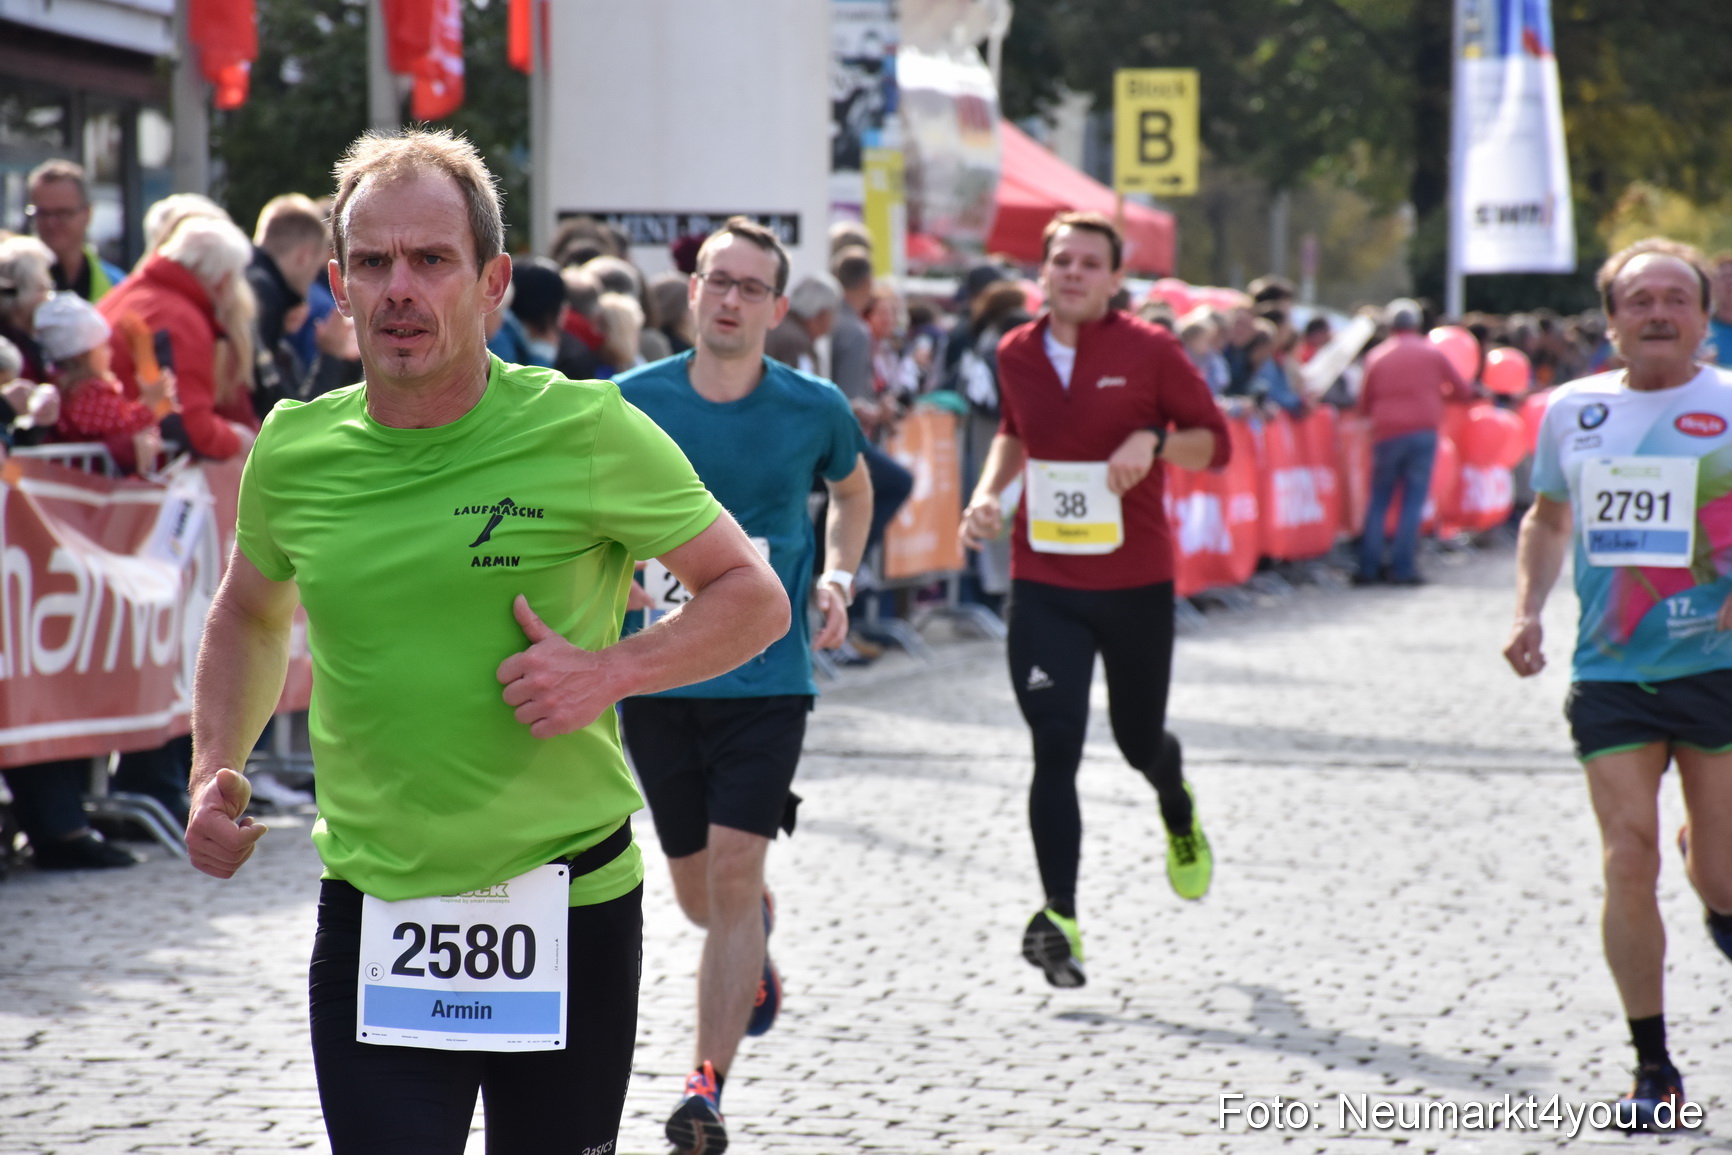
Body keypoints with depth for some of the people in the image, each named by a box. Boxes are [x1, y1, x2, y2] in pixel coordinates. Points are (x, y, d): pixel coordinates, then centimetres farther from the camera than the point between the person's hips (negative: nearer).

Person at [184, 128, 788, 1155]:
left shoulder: (586, 432, -9)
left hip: (569, 907, -1)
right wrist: (215, 770, 5)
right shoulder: (293, 452, 1)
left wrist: (611, 671, -17)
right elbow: (250, 615, 21)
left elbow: (755, 598, 0)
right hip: (373, 914, 1)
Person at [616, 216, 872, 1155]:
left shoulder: (813, 409, -3)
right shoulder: (632, 401, -4)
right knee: (695, 886, 13)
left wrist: (837, 578, 3)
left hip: (767, 679, -2)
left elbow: (853, 488, 18)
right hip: (658, 678, 2)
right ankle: (755, 954, 50)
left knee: (733, 872, -14)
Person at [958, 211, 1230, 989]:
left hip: (1136, 581, -1)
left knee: (1139, 739, 14)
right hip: (1043, 584, 1)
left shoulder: (1149, 352, -7)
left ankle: (1178, 811, 52)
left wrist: (1154, 441, -21)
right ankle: (1059, 918, -10)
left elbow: (1217, 443, -2)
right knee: (1055, 746, -11)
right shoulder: (1016, 355, 3)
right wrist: (989, 491, 7)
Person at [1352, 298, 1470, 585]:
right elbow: (1462, 391, 15)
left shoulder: (1377, 356, 7)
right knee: (1414, 500, 0)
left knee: (1379, 499, 8)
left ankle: (1369, 567, 2)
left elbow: (1364, 404, 10)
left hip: (1387, 433, 1)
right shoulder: (1432, 353, 7)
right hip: (1424, 431, -1)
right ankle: (1402, 567, -6)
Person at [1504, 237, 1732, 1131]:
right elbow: (1548, 518, 22)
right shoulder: (1573, 410, 7)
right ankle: (1653, 1069, 4)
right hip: (1609, 677, 2)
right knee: (1629, 863, -6)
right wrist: (1528, 611, 8)